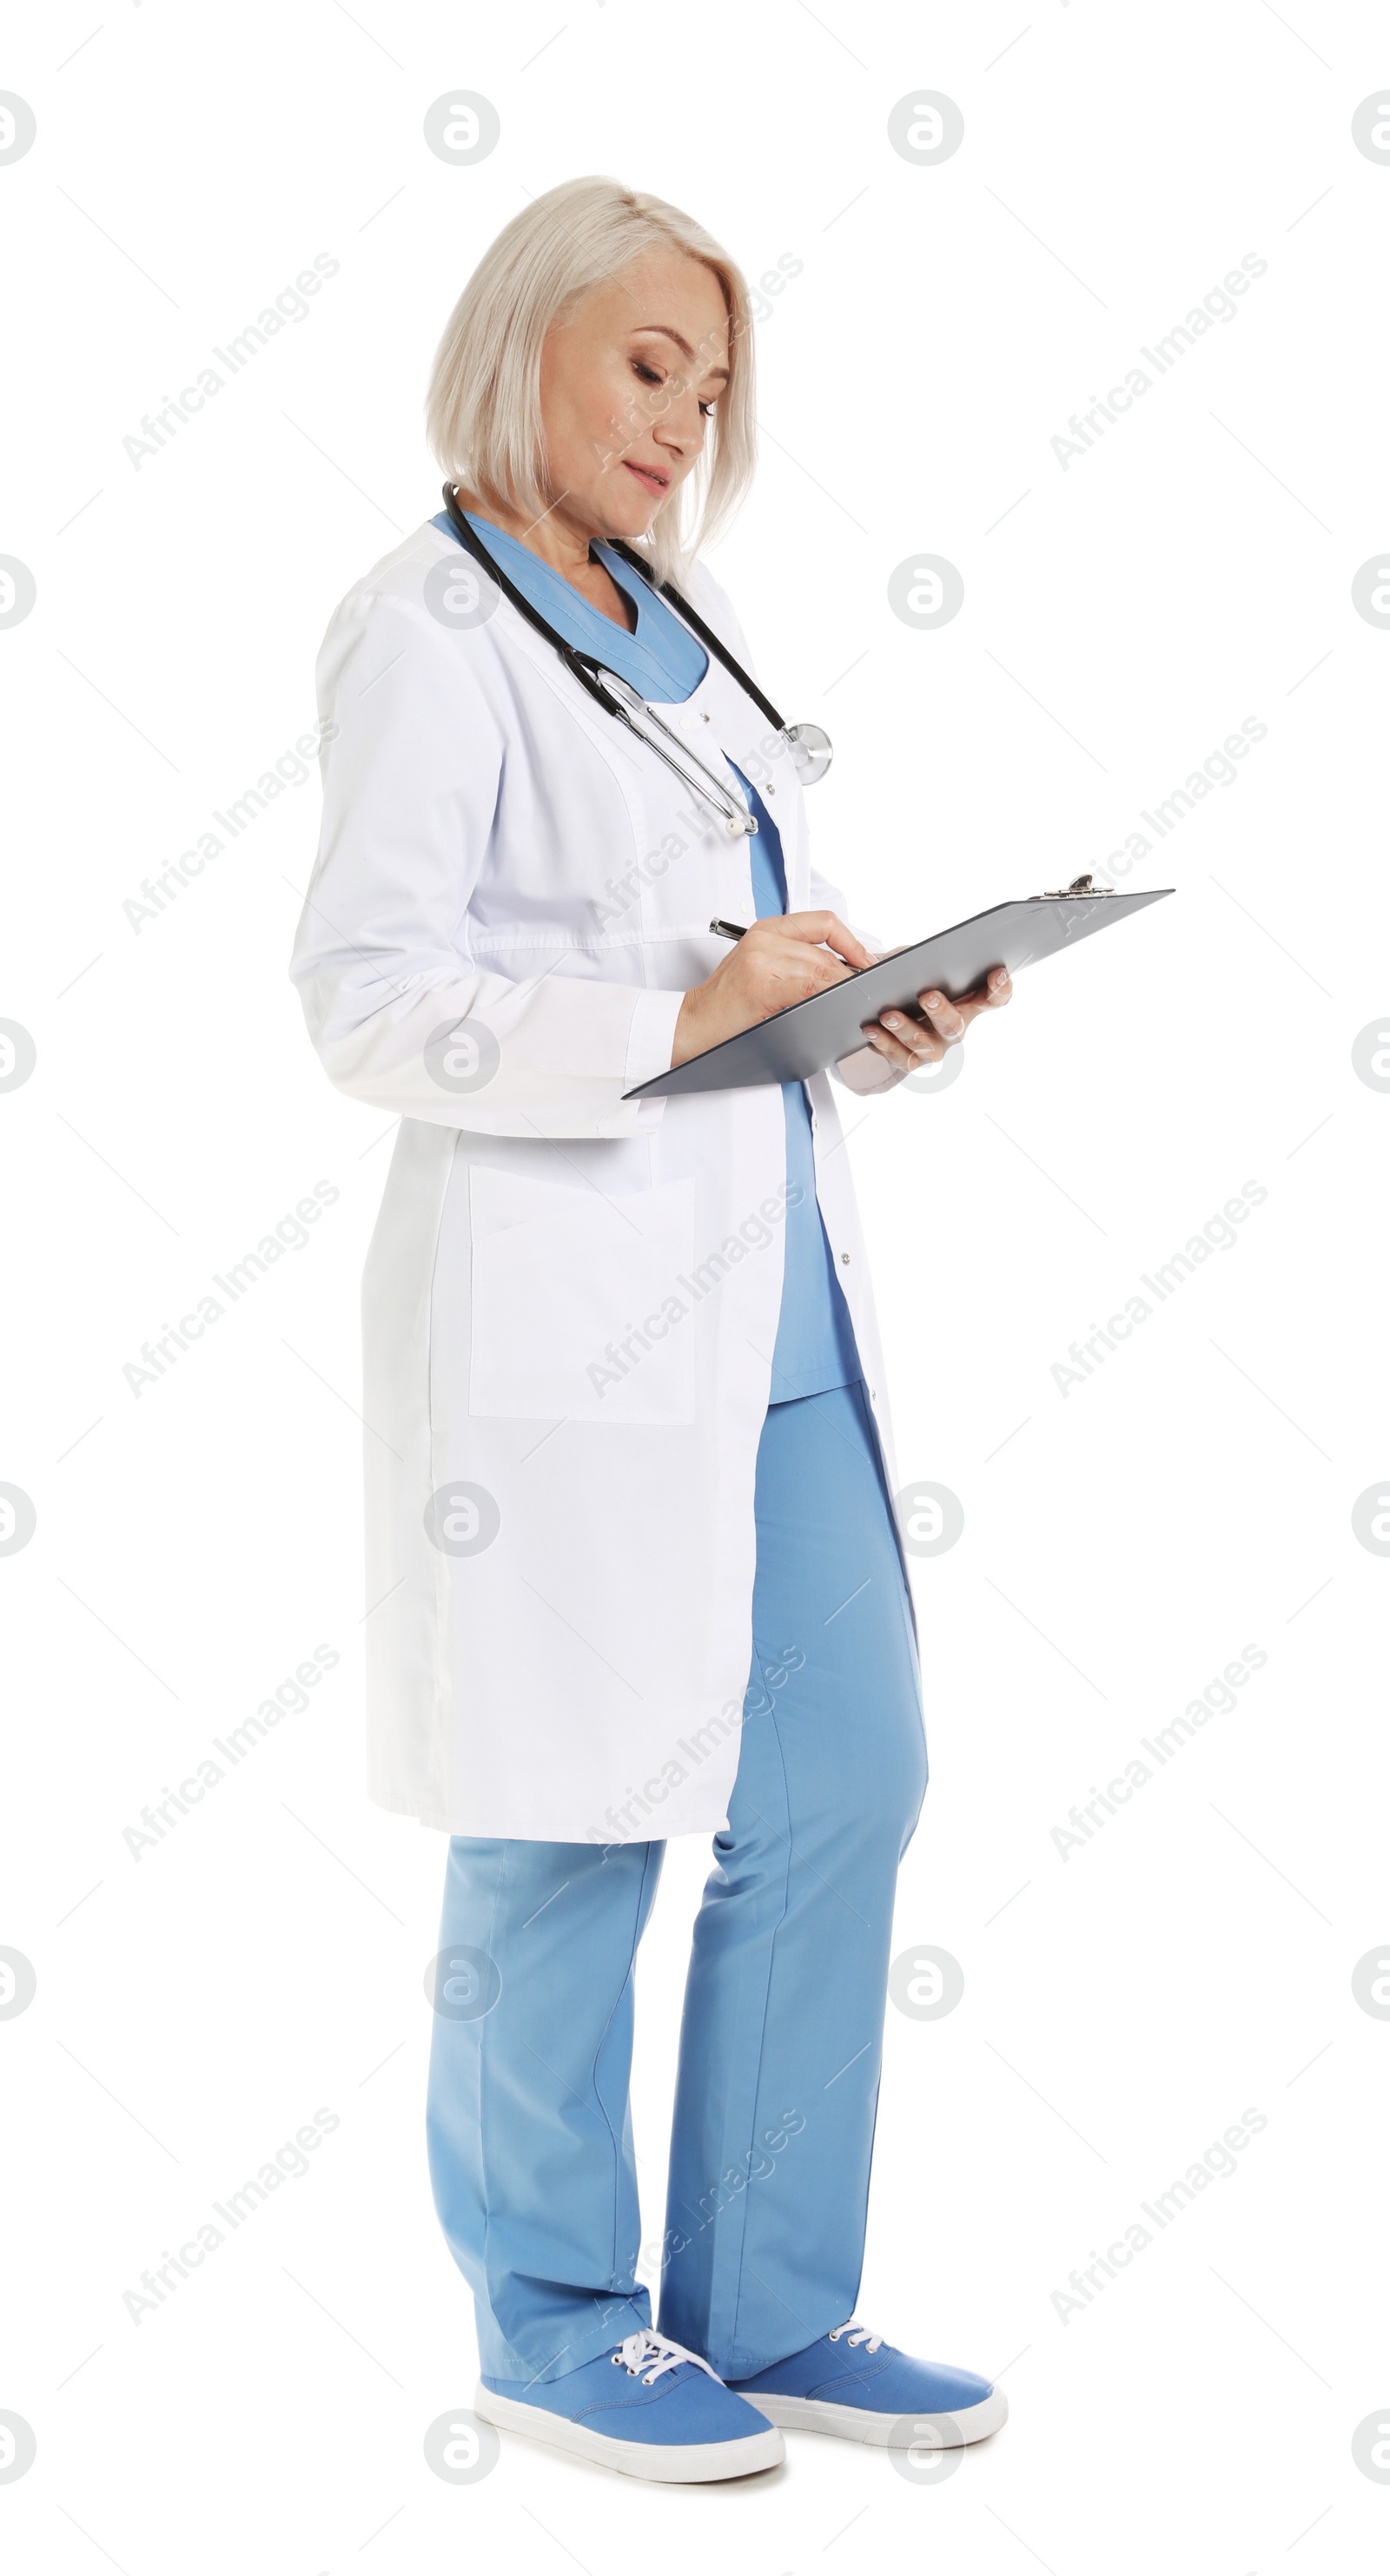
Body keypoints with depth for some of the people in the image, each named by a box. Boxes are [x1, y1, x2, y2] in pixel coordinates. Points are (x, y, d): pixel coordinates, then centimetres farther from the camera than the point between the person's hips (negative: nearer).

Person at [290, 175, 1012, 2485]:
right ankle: (555, 2328, 21)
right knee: (570, 1834, 3)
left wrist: (888, 1010, 3)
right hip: (567, 1309, -8)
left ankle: (772, 2311, 23)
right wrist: (673, 1014, -22)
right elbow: (367, 991, -15)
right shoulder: (429, 630, -5)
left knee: (843, 1793, 9)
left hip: (777, 1297, 8)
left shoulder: (683, 635, 18)